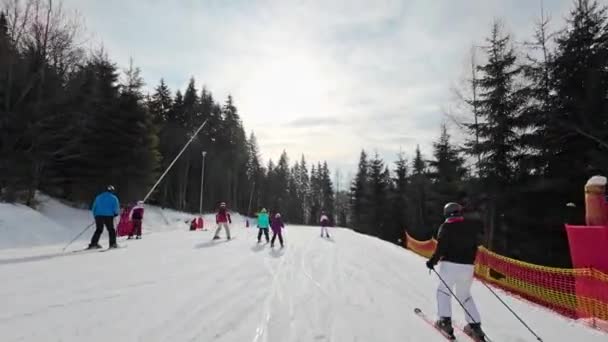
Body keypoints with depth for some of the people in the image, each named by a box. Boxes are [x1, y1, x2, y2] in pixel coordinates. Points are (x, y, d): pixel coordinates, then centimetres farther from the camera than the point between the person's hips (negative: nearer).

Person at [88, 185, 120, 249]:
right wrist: (115, 214, 9)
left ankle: (93, 243, 8)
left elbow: (94, 208, 17)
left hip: (98, 215, 4)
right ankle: (112, 243, -2)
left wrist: (95, 215, 24)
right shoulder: (114, 198, 3)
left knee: (98, 230, 15)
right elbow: (116, 207, -5)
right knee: (111, 230, 4)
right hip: (108, 216, -4)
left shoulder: (98, 197, 17)